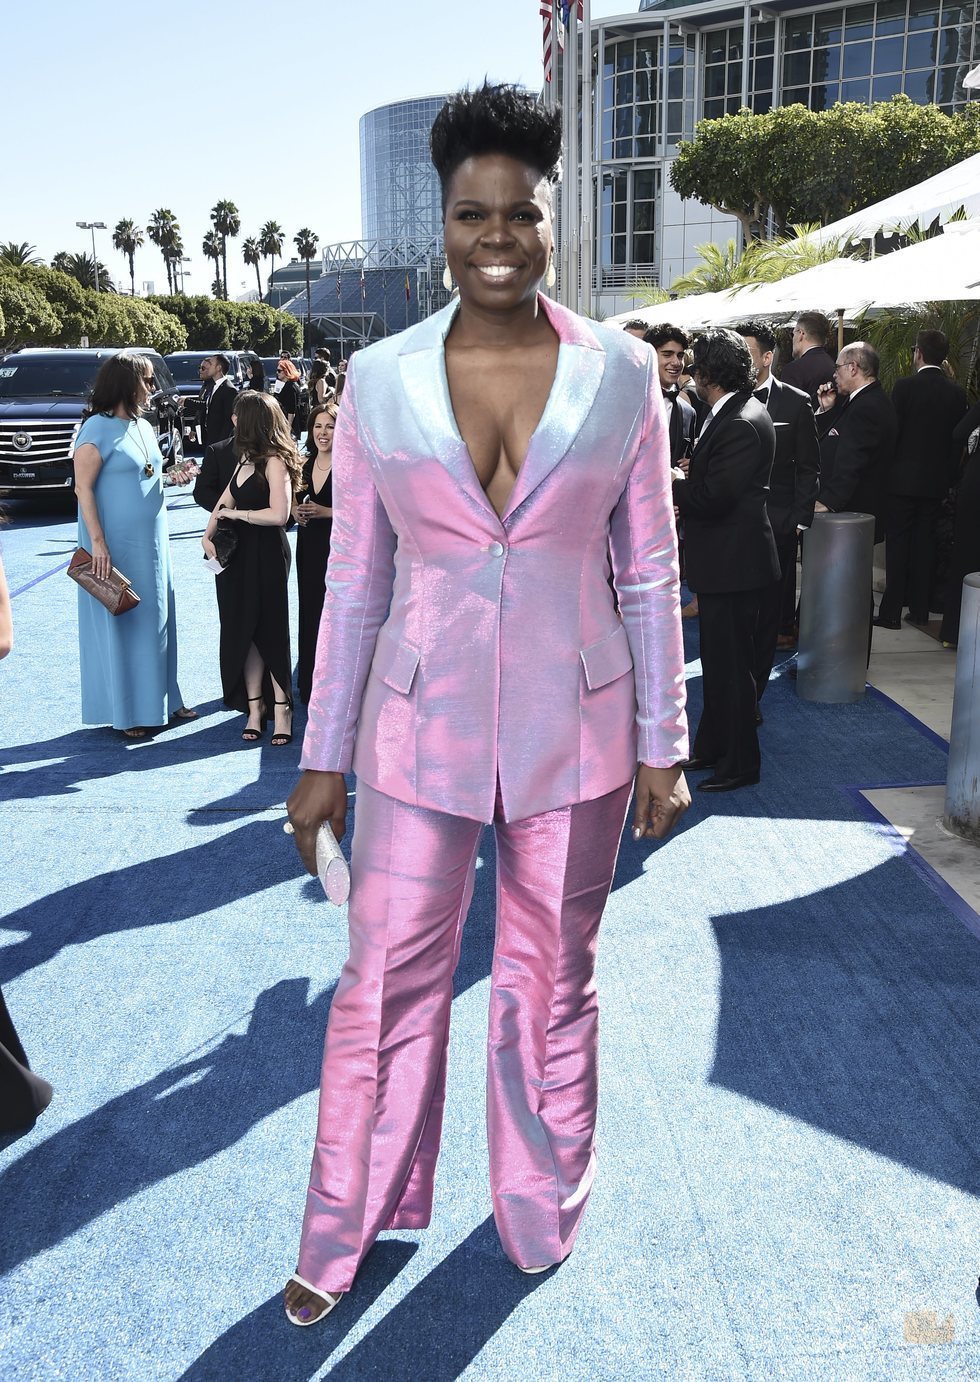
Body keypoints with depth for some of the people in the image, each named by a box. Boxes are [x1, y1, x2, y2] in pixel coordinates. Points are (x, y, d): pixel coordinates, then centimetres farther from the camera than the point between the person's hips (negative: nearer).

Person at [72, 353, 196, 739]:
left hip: (151, 542, 8)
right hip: (116, 544, -8)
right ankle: (125, 712, 9)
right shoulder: (98, 428, -13)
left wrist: (170, 478, 2)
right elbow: (83, 488, -16)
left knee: (156, 617, 12)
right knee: (119, 623, 0)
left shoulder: (144, 428, 11)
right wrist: (98, 542, -21)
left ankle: (161, 699, 24)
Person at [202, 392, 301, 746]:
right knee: (244, 631, 8)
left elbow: (279, 514, -23)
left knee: (269, 630, -1)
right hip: (239, 555, 8)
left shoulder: (274, 461, -14)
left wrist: (237, 514, -11)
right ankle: (254, 707, 15)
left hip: (266, 556, -8)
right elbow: (225, 500, 19)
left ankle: (281, 708, 9)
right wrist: (208, 533, 4)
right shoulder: (247, 458, 13)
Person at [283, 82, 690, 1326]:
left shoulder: (621, 374, -2)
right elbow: (354, 583, 2)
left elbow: (648, 575, 2)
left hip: (574, 732, 0)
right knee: (386, 984, 9)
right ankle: (345, 1231, 32)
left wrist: (661, 744, 2)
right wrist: (324, 756, 3)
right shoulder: (380, 380, -2)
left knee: (551, 987, 16)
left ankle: (541, 1219, 40)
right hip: (421, 730, 0)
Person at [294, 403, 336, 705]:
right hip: (308, 547, 6)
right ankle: (310, 688, 23)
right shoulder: (304, 463, 9)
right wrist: (296, 510, 0)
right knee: (309, 612, 11)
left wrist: (327, 512, -20)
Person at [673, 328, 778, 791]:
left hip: (733, 562, -11)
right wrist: (684, 492, 1)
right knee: (717, 661, 19)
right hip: (723, 560, 11)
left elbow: (713, 497, -26)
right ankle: (711, 748, 32)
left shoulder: (740, 425, -22)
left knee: (730, 665, 0)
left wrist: (675, 484, -9)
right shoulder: (730, 413, 10)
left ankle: (740, 764, 12)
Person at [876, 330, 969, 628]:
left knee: (897, 543, 1)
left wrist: (885, 469, 1)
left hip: (902, 479, -4)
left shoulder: (905, 387, -12)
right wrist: (948, 474, 15)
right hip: (936, 481, 4)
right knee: (924, 543, 12)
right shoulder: (957, 393, 2)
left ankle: (891, 611, 0)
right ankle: (919, 609, 16)